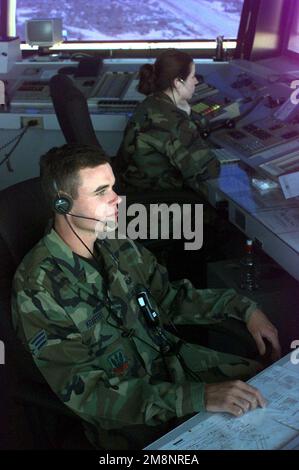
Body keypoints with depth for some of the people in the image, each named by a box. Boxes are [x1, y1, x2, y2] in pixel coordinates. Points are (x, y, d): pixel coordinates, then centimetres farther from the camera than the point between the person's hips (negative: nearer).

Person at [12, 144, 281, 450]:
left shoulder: (115, 243, -4)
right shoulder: (37, 290, -24)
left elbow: (171, 297, 10)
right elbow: (86, 394, -26)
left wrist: (243, 308, -3)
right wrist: (198, 398, -33)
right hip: (129, 418, -6)